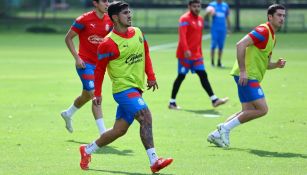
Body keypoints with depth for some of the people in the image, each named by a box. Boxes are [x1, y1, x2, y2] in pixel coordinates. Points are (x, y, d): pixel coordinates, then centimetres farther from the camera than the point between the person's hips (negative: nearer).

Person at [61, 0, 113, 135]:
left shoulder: (109, 21, 3)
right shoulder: (84, 20, -14)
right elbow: (68, 38, -6)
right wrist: (77, 58, -13)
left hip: (98, 63, 7)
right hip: (85, 63, -7)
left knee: (86, 96, 20)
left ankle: (68, 114, 48)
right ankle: (103, 132, -15)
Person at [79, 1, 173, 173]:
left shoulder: (138, 33, 8)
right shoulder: (109, 43, -13)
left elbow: (146, 54, 21)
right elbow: (100, 69, -5)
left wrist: (151, 76, 12)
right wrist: (98, 93, -4)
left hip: (136, 88, 8)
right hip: (123, 88, -8)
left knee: (119, 130, 12)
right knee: (145, 116, -24)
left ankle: (87, 150, 30)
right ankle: (154, 162, -26)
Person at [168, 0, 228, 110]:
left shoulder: (200, 19, 14)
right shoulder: (185, 19, -11)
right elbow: (182, 35, -23)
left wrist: (200, 52, 19)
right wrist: (186, 50, -35)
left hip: (196, 55, 7)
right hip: (185, 55, -7)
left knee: (203, 75, 2)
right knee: (181, 76, -2)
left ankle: (214, 100, -1)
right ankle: (172, 102, 7)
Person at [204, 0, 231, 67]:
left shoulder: (225, 5, 10)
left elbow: (227, 17, 18)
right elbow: (205, 15, -7)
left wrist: (229, 28, 17)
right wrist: (208, 13, -30)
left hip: (223, 29, 3)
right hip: (215, 29, -3)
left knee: (221, 46, 4)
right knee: (214, 45, -6)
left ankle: (219, 62, 12)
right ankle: (212, 62, 2)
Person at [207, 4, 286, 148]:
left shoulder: (272, 37, 19)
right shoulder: (263, 31, -12)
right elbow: (240, 45, -24)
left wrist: (276, 65, 4)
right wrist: (242, 71, -25)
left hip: (251, 77, 10)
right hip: (246, 76, -10)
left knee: (248, 112, 9)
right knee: (262, 109, -12)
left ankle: (217, 135, 11)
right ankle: (226, 128, -6)